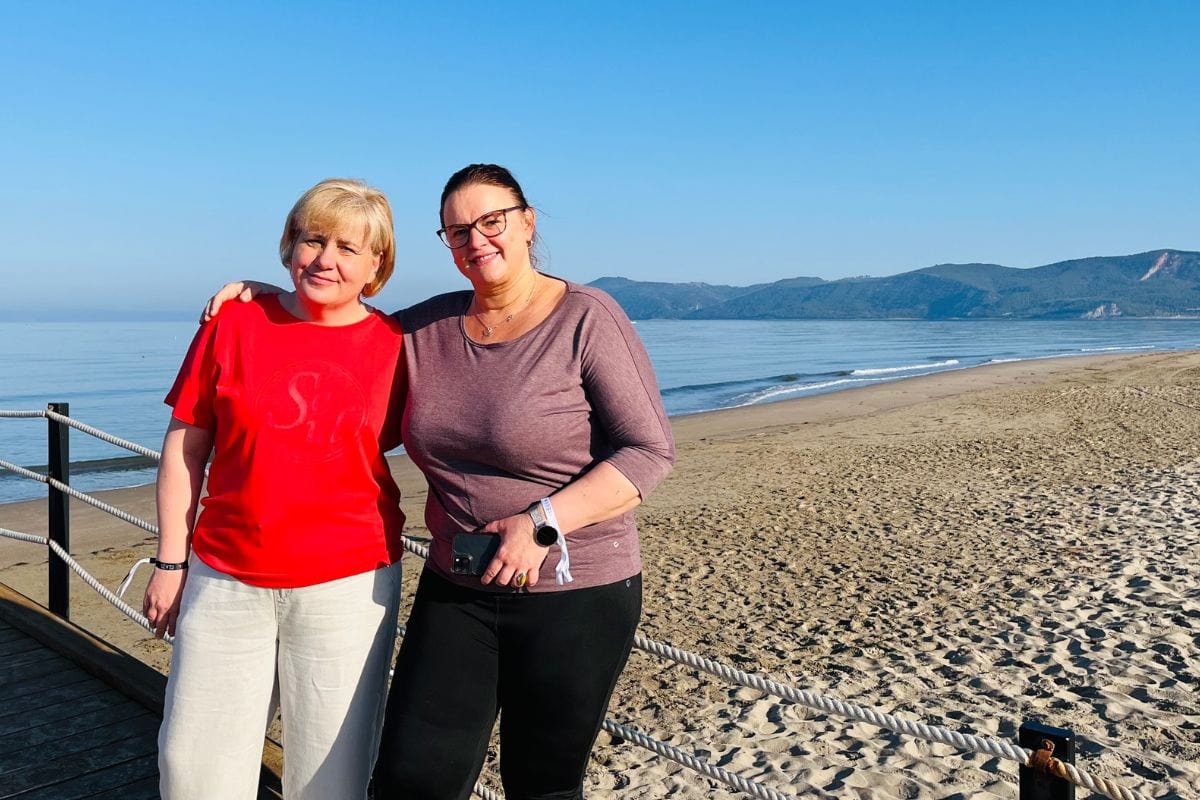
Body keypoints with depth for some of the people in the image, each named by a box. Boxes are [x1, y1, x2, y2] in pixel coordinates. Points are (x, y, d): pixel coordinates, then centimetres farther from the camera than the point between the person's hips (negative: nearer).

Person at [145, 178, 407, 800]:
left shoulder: (396, 345, -3)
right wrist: (171, 562, 3)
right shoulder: (234, 324, -1)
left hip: (348, 585, -1)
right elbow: (184, 448, 3)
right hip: (224, 582, 2)